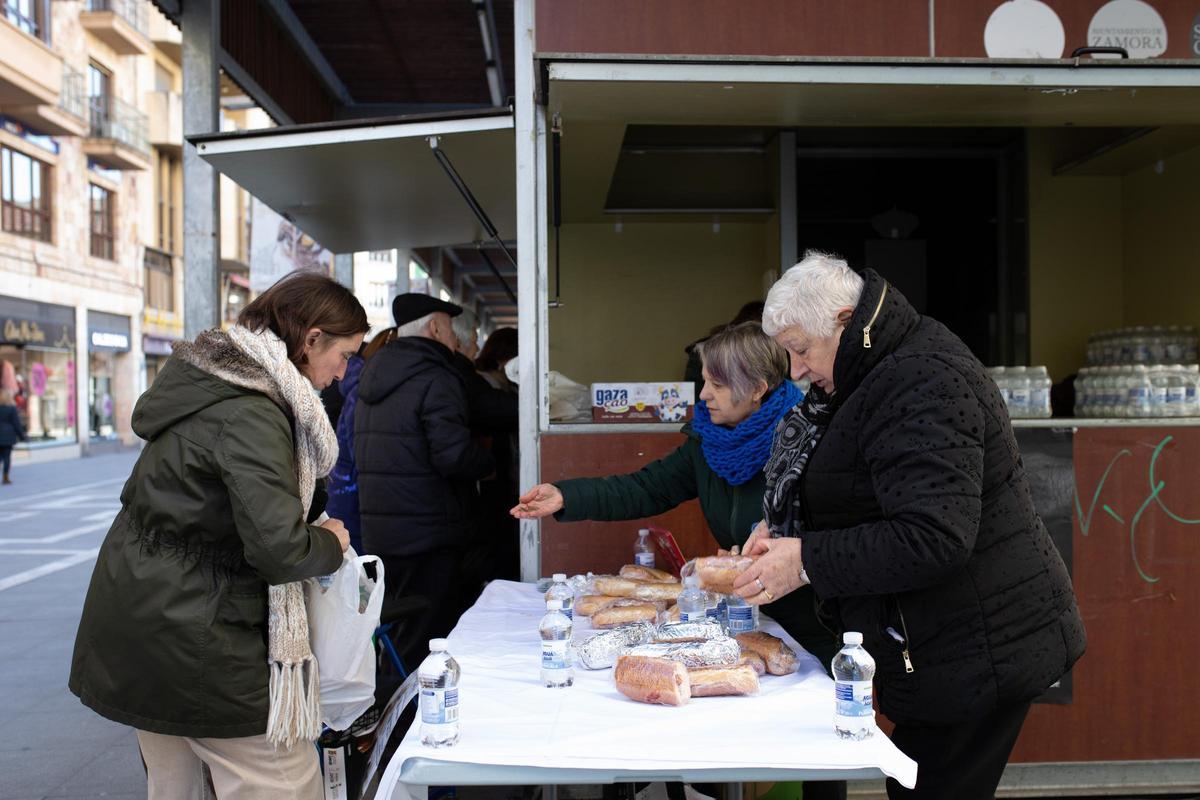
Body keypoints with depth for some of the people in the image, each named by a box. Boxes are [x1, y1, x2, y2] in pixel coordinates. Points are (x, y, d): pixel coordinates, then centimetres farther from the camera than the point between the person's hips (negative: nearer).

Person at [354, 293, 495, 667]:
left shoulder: (374, 377, 14)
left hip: (377, 531, 9)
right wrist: (488, 463, -3)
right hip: (426, 533, -9)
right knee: (426, 638, -2)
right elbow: (453, 455, -24)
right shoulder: (436, 379, -13)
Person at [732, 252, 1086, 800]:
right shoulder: (881, 373, 9)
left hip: (979, 651, -10)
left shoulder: (920, 386, -22)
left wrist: (807, 561, -24)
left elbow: (933, 539, -30)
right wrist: (785, 533, 3)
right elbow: (852, 498, 20)